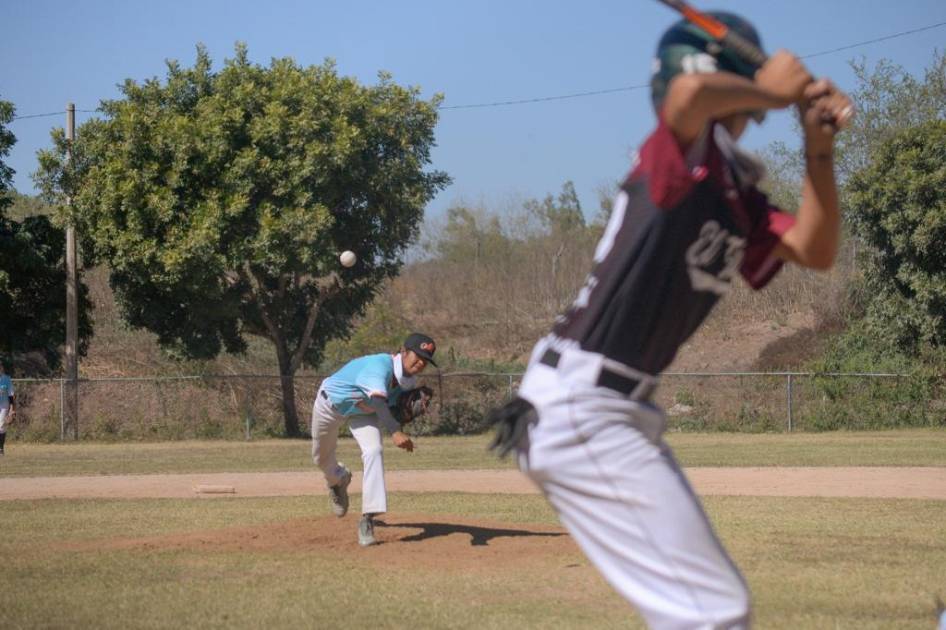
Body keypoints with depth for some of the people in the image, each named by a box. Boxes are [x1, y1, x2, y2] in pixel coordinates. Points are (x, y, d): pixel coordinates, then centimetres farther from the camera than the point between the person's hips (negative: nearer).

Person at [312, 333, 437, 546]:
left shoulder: (409, 382, -19)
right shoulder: (381, 365, -42)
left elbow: (399, 414, -8)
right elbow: (378, 402, -58)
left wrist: (418, 410, -29)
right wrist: (395, 432, -72)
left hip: (362, 411, 4)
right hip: (331, 403, -4)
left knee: (374, 451, -21)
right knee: (321, 458, 15)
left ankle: (368, 518, -21)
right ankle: (338, 478, 52)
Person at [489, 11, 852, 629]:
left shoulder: (742, 200, 15)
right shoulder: (684, 153, -10)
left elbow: (815, 250, 5)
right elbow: (689, 93, -32)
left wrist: (819, 147, -5)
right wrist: (770, 92, -14)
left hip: (621, 411, 10)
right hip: (581, 409, -10)